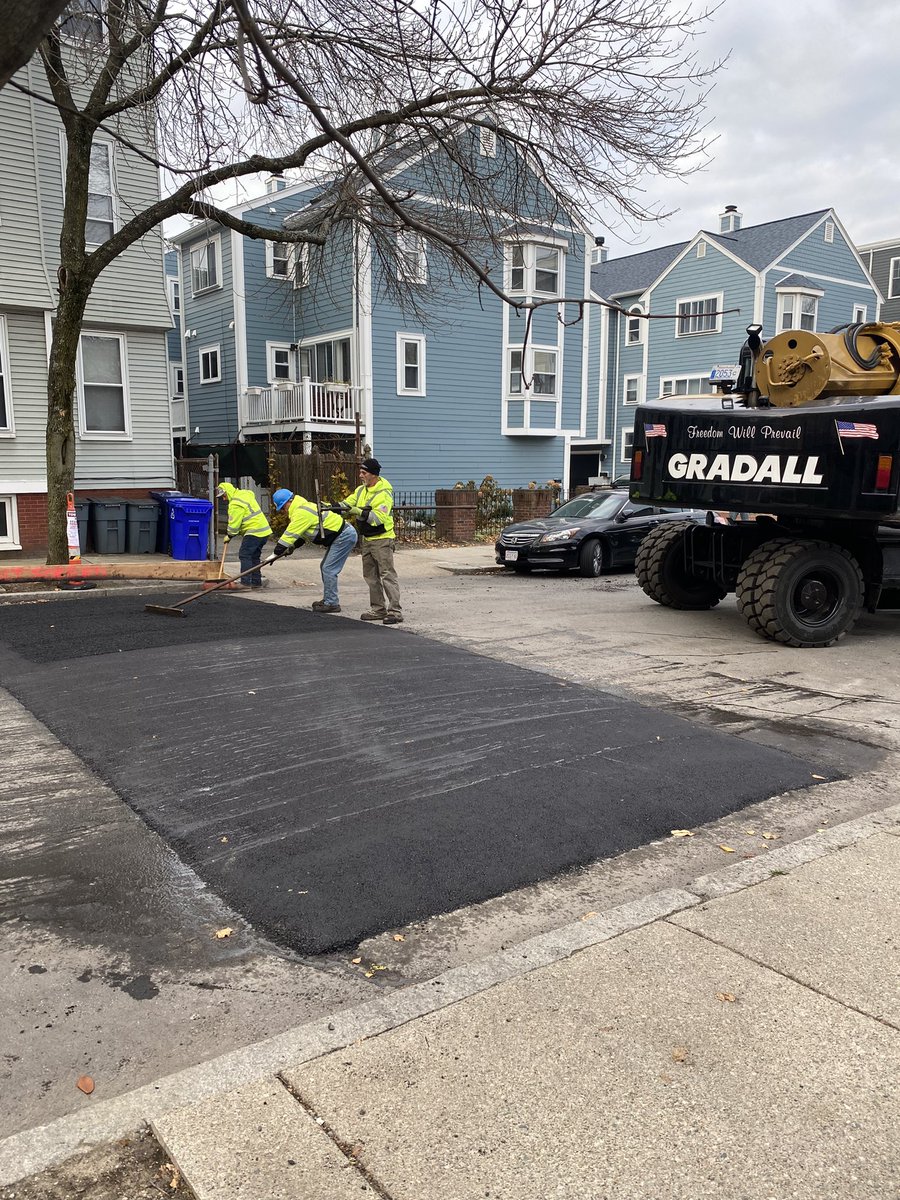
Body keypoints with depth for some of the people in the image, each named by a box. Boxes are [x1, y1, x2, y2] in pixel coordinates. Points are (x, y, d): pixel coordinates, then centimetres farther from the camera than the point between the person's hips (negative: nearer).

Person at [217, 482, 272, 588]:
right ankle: (256, 581, 18)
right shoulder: (245, 494, 16)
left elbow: (234, 522, -12)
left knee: (244, 555, -7)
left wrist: (229, 535, 4)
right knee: (254, 556, 15)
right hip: (264, 530, 10)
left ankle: (246, 582, -8)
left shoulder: (236, 503, -15)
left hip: (254, 531, -10)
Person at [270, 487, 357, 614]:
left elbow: (290, 534, -18)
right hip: (340, 536, 11)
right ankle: (328, 599, 24)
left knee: (328, 570, -10)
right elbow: (301, 533, 22)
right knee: (325, 568, 16)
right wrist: (293, 546, 11)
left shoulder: (301, 513, -19)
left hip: (344, 537, -11)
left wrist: (276, 553, -13)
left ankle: (332, 603, -5)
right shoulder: (303, 507, 14)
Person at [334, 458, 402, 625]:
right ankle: (378, 609, 21)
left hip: (382, 540, -9)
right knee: (371, 576, 13)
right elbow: (347, 504, 9)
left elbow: (379, 518, -25)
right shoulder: (361, 490, 10)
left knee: (387, 575, -11)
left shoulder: (384, 493, -16)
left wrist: (360, 512, -29)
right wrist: (332, 507, -9)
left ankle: (395, 611, -10)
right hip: (367, 540, 9)